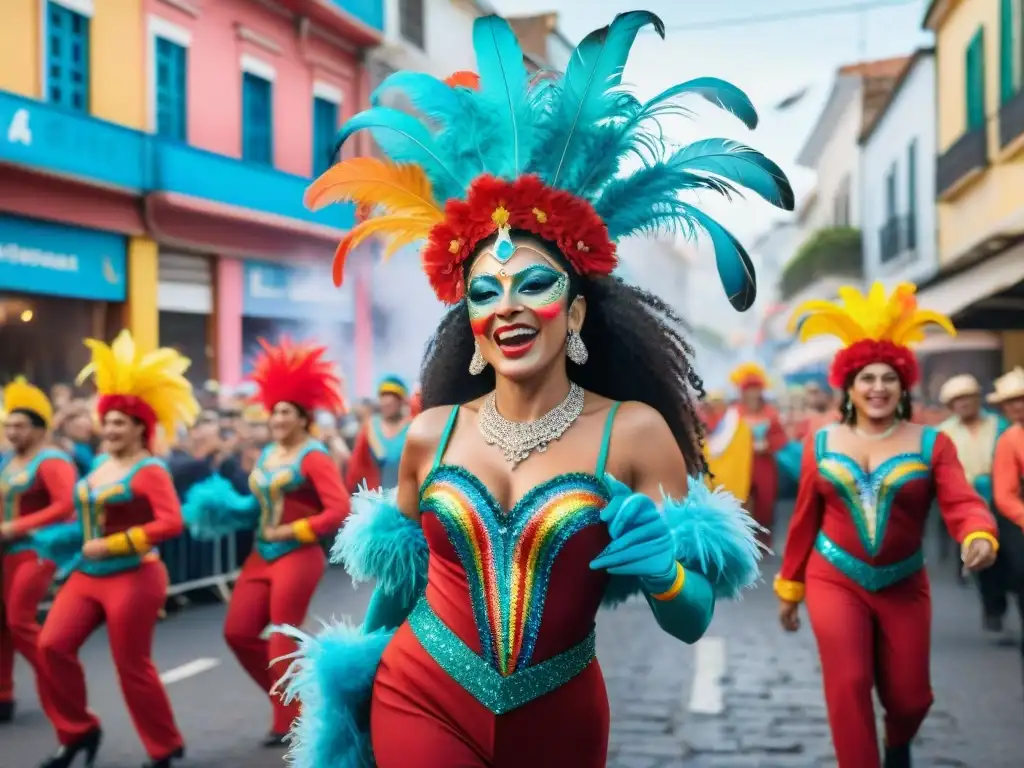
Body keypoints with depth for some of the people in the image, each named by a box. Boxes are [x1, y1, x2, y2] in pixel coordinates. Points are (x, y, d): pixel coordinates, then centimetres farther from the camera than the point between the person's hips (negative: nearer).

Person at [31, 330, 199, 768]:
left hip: (133, 578, -7)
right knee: (52, 646, -4)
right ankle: (78, 731, 14)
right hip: (87, 574, 8)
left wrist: (111, 545, -23)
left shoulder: (149, 471, -14)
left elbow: (171, 523, -26)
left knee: (132, 666, -1)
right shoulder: (100, 464, 10)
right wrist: (77, 538, 12)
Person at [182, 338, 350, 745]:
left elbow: (340, 511, -20)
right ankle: (292, 698, 24)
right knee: (238, 632, 8)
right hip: (261, 556, 8)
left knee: (283, 643, -1)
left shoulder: (314, 457, -12)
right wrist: (232, 511, 2)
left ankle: (289, 722, 16)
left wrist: (287, 532, -18)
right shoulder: (268, 453, 11)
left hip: (297, 557, -8)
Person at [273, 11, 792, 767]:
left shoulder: (634, 430, -12)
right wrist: (363, 658, 22)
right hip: (420, 703, 1)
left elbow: (692, 622, -7)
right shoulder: (430, 435, -4)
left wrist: (660, 571, -26)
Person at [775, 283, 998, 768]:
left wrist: (980, 539, -41)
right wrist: (789, 586, 11)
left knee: (910, 696, 10)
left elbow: (963, 503, -18)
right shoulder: (822, 444, 1)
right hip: (835, 581, 0)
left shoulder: (931, 444, -4)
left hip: (903, 585, 0)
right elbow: (805, 519, 6)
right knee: (848, 687, -12)